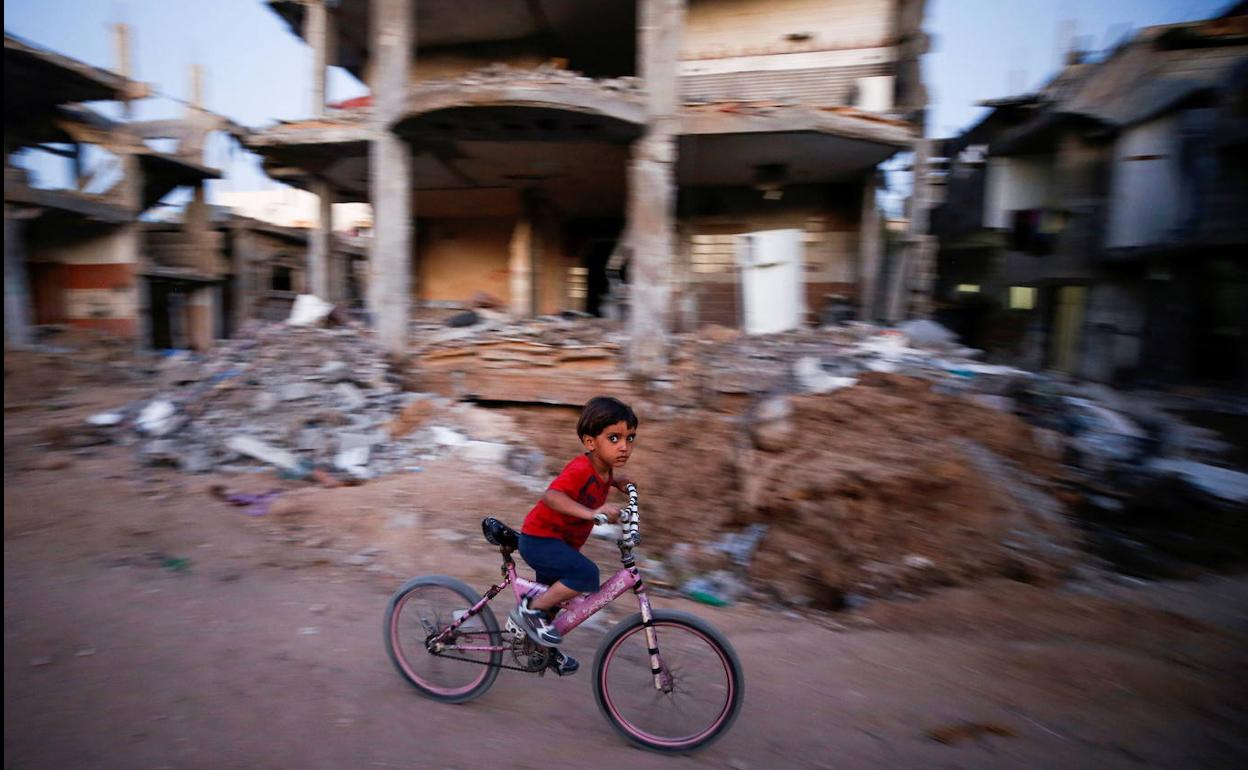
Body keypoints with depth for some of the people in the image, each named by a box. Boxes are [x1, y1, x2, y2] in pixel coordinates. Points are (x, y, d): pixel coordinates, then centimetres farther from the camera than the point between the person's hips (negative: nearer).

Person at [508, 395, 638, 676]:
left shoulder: (603, 468, -3)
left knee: (553, 595, 26)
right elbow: (551, 496, -49)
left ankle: (544, 649, 52)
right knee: (586, 574, -28)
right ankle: (529, 611, -8)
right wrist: (591, 512, -59)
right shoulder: (580, 470, -31)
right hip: (539, 539, -9)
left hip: (559, 541, 9)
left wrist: (619, 481, 6)